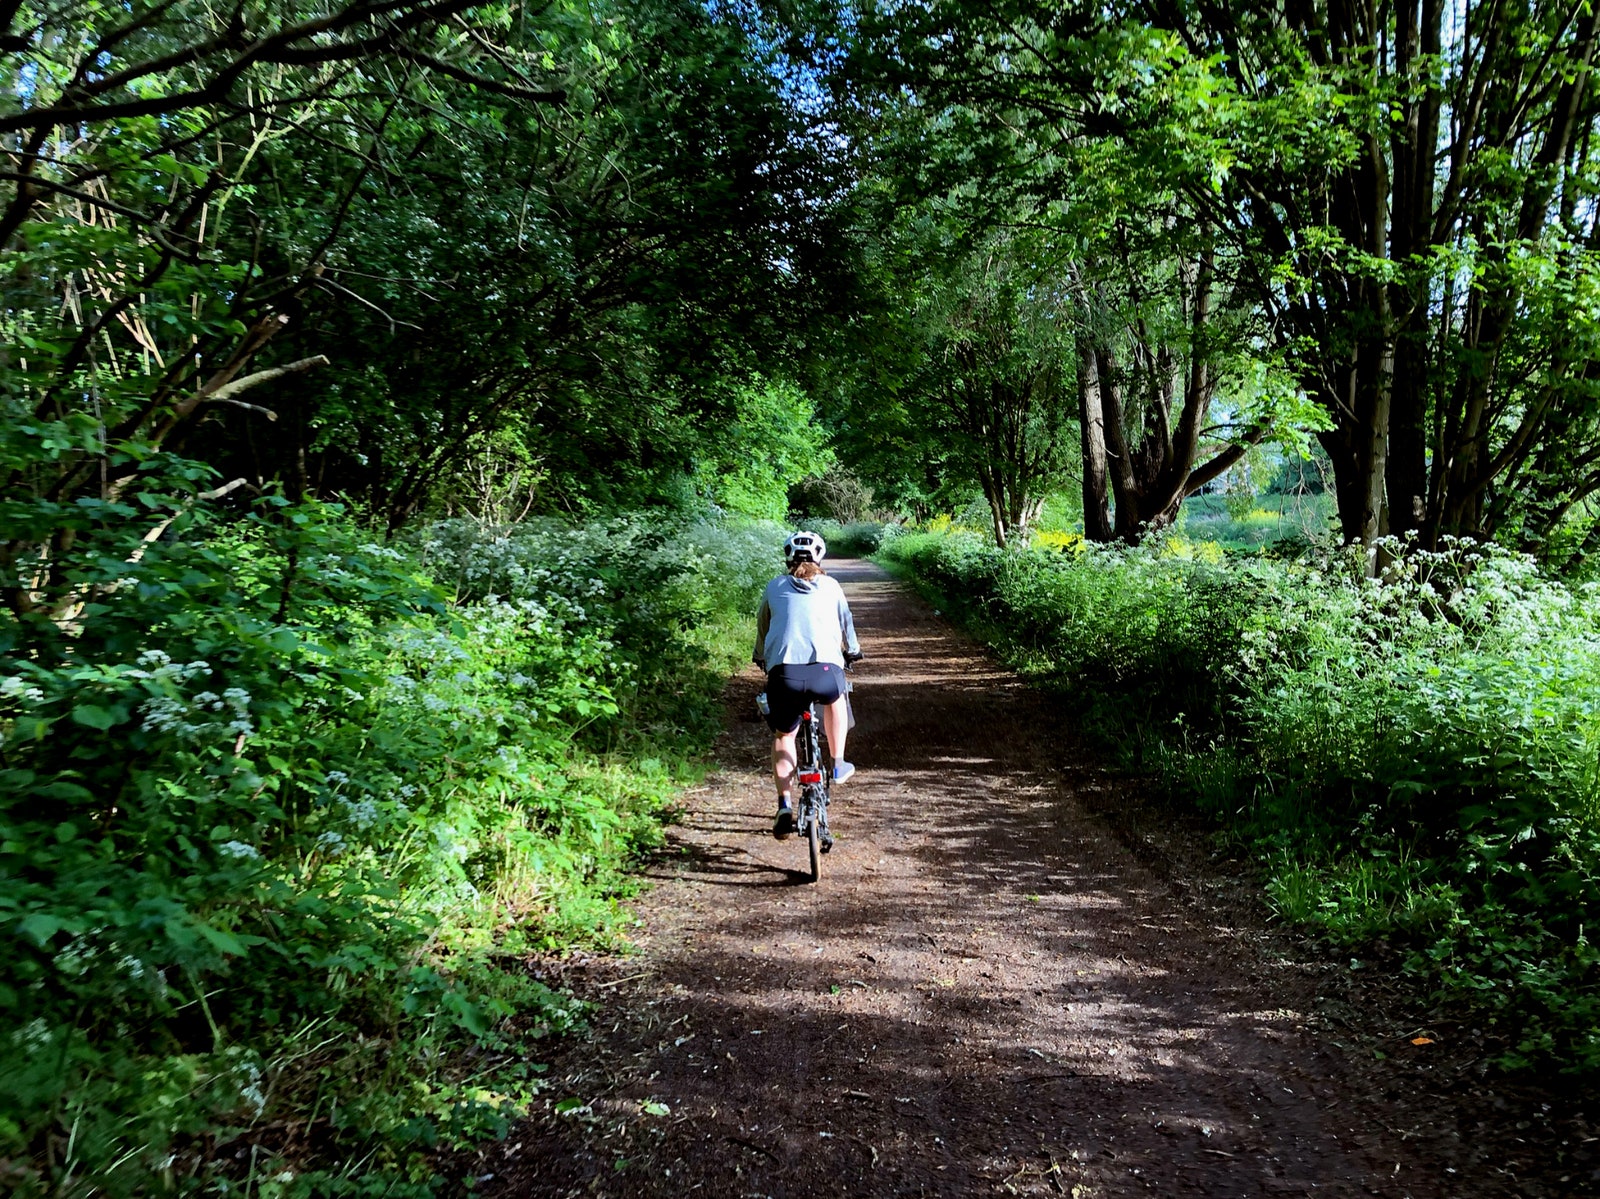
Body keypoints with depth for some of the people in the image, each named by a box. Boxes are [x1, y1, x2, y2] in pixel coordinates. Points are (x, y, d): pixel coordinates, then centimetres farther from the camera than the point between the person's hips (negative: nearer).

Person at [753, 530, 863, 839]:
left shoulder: (775, 587, 21)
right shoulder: (831, 587, 21)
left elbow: (762, 627, 34)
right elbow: (846, 622, 36)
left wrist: (761, 658, 54)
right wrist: (852, 651, 56)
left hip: (783, 671, 0)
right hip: (825, 668, 0)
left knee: (783, 736, 22)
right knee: (835, 698, 36)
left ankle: (785, 805, 9)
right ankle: (838, 765, 36)